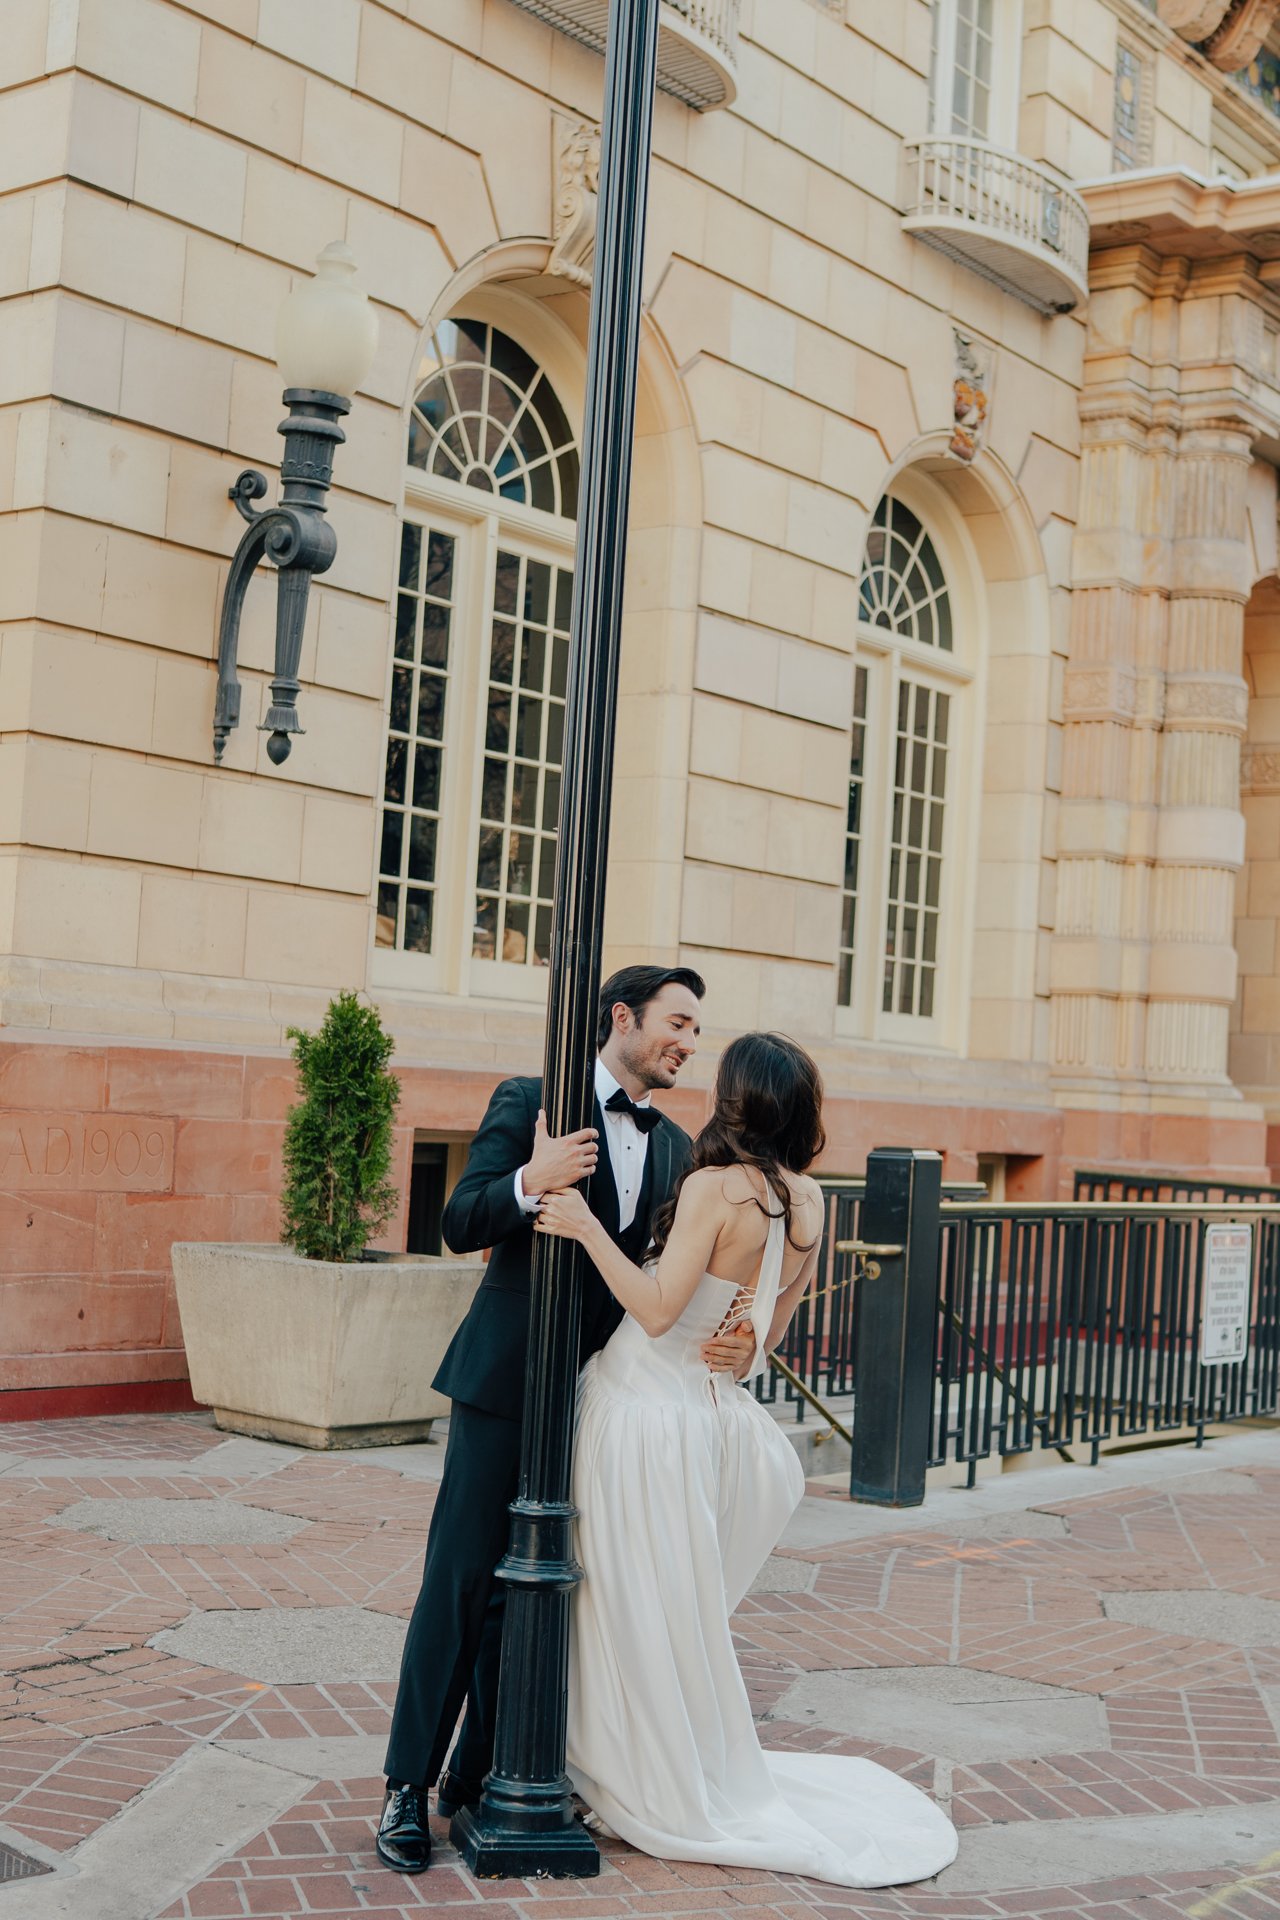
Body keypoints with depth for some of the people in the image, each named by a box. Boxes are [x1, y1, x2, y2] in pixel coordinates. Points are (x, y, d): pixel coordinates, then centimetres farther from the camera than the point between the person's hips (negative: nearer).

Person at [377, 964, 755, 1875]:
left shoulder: (675, 1148, 12)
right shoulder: (529, 1102, -2)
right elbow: (462, 1224, -9)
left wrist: (732, 1340, -8)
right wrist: (530, 1182, -28)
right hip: (508, 1383, -5)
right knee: (462, 1584, -2)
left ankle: (481, 1775, 21)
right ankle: (409, 1786, 8)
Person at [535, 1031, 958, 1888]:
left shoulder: (714, 1186, -20)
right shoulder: (807, 1200, 2)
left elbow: (658, 1309, -22)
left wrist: (588, 1228, -21)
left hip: (647, 1413, -7)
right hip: (706, 1409, 7)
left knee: (642, 1612, 5)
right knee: (679, 1613, 19)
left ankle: (673, 1796, 16)